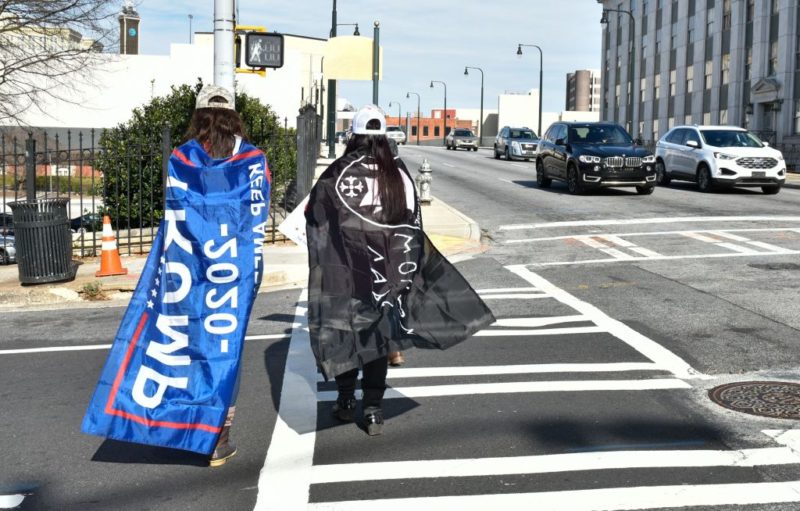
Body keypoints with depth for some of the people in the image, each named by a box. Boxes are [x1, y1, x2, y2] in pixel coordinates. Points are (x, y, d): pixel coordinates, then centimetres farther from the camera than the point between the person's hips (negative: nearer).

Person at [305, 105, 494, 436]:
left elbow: (314, 218, -2)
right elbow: (412, 226, 1)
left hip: (346, 272, -2)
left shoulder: (336, 175, -8)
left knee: (345, 332, 13)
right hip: (386, 273, 2)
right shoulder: (399, 175, -1)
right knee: (378, 333, 9)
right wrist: (404, 270, 8)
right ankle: (373, 410, 9)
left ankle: (346, 402, 23)